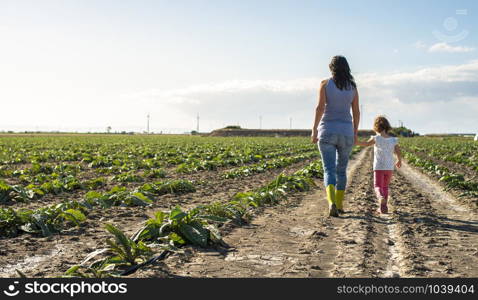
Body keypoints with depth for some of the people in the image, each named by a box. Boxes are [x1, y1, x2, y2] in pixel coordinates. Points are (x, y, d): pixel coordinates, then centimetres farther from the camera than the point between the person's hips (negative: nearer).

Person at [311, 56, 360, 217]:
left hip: (327, 131, -3)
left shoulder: (325, 83, -2)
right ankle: (339, 205, 22)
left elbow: (320, 108, -12)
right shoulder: (352, 87, 6)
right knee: (341, 170, 16)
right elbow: (356, 112, 6)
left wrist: (314, 130, -8)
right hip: (346, 132, 3)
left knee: (329, 170, -5)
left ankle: (332, 202, -27)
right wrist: (355, 132, 15)